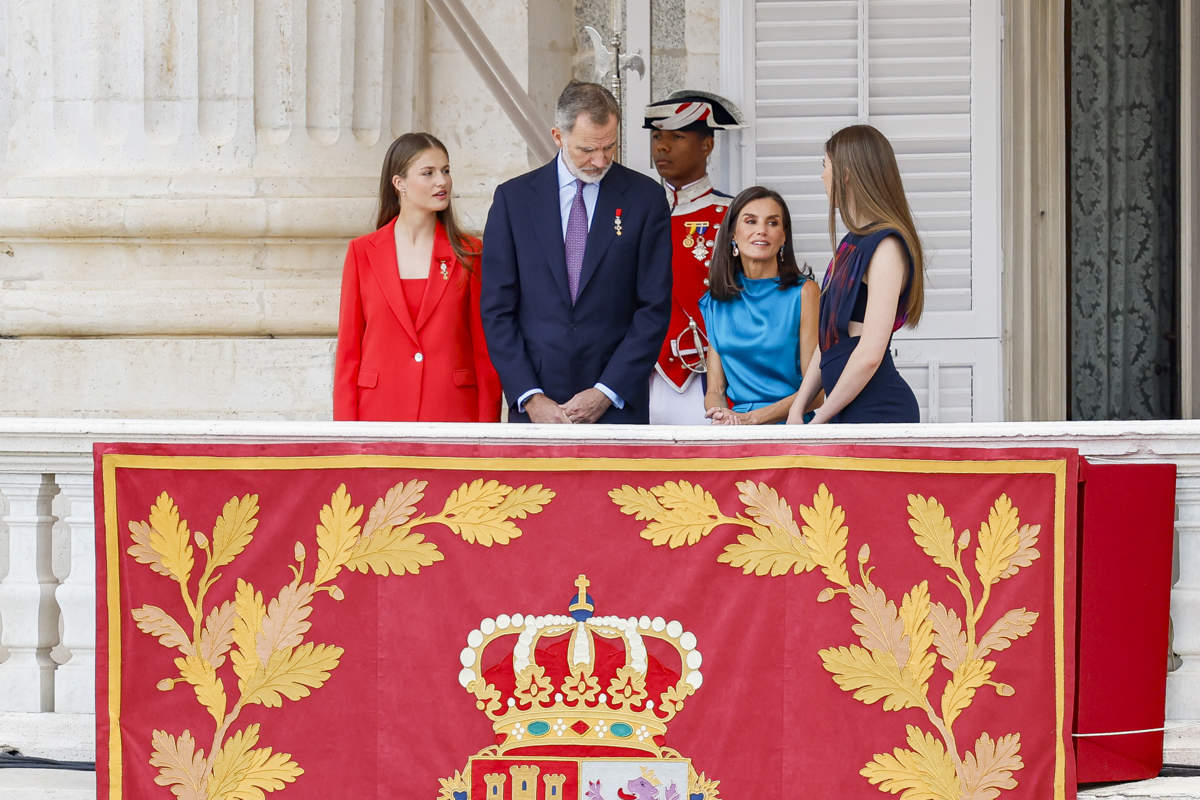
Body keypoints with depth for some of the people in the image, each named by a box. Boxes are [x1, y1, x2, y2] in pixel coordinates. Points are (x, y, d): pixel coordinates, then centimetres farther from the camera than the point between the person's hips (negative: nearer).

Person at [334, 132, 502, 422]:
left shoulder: (469, 254, 6)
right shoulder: (363, 252, 6)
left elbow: (485, 351, 6)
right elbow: (348, 348, 6)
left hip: (453, 412, 0)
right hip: (381, 411, 0)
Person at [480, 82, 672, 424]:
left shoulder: (645, 198, 4)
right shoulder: (513, 198, 6)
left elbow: (655, 307, 1)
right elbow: (497, 309, 4)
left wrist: (606, 393, -7)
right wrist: (530, 397, -6)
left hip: (617, 406, -1)